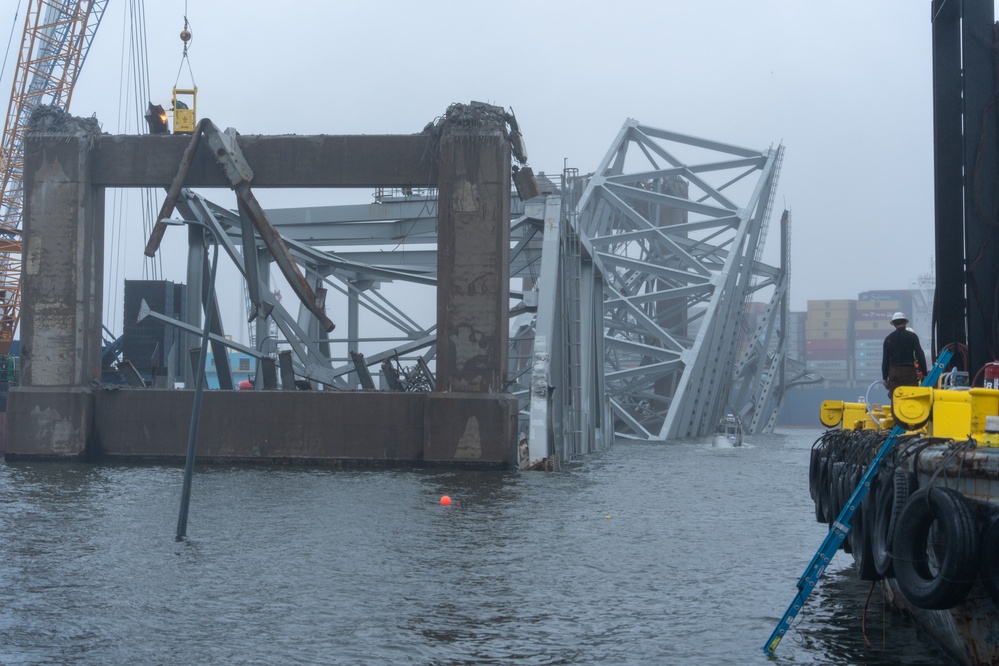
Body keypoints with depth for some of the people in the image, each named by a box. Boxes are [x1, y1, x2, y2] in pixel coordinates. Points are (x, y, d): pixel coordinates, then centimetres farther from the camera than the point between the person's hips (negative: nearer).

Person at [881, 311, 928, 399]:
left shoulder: (888, 339, 7)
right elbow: (920, 355, -4)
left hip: (893, 372, 3)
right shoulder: (912, 336, 0)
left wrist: (885, 378, 12)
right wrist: (924, 373, 0)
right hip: (909, 371, -3)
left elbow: (885, 360, 8)